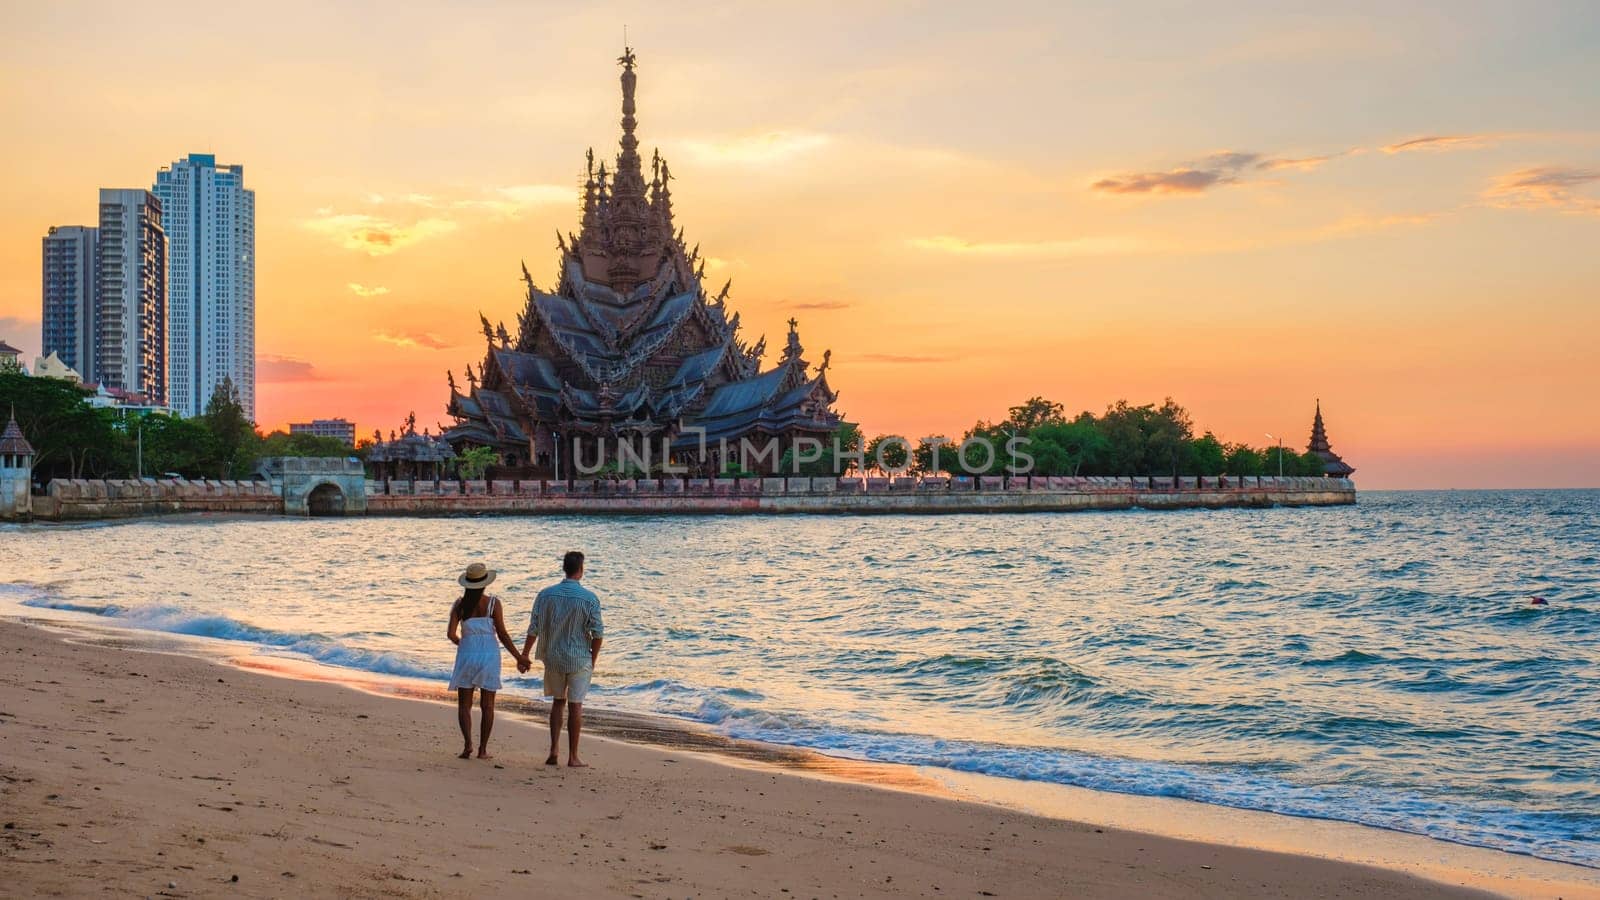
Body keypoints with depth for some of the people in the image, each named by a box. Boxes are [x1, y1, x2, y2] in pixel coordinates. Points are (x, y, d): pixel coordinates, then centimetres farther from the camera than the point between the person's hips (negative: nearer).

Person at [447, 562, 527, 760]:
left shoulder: (460, 605, -3)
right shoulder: (493, 603, -7)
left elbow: (451, 634, -6)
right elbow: (502, 634, -8)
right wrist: (518, 656, 1)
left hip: (466, 654, 1)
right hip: (489, 655, -1)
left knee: (464, 704, 9)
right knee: (488, 705, 9)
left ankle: (467, 743, -10)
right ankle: (482, 749, 8)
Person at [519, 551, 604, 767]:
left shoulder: (546, 595, -4)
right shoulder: (589, 598, -11)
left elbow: (534, 629, -2)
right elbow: (598, 633, -10)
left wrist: (524, 656, 7)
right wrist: (593, 660, 3)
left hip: (553, 658, 3)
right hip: (579, 659, -3)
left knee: (558, 702, 17)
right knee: (575, 705, 4)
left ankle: (553, 752, 12)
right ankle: (573, 757, 8)